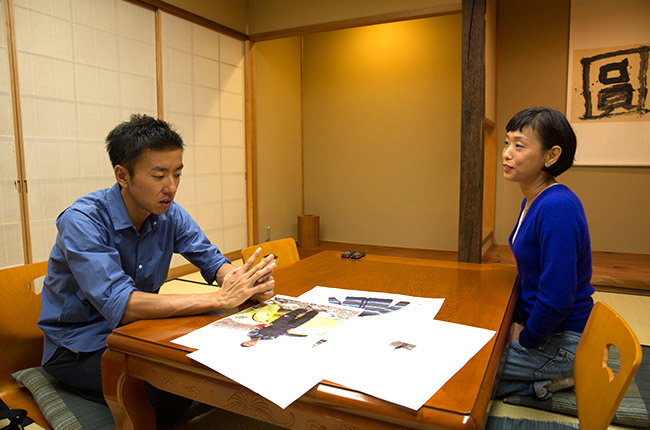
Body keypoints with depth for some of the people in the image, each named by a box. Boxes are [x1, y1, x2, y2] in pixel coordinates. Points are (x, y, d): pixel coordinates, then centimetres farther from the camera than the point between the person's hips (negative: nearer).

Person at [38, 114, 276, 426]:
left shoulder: (169, 213, -6)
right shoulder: (82, 221, -26)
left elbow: (211, 260, -4)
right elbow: (119, 305, -36)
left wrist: (247, 284, -29)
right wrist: (220, 298, -40)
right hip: (79, 347, -5)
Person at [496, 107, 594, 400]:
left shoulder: (557, 208, -28)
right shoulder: (531, 201, 4)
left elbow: (557, 297, -28)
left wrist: (526, 339, -13)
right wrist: (519, 323, 10)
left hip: (558, 341, -9)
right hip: (537, 326, 9)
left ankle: (548, 382, 3)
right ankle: (548, 377, 15)